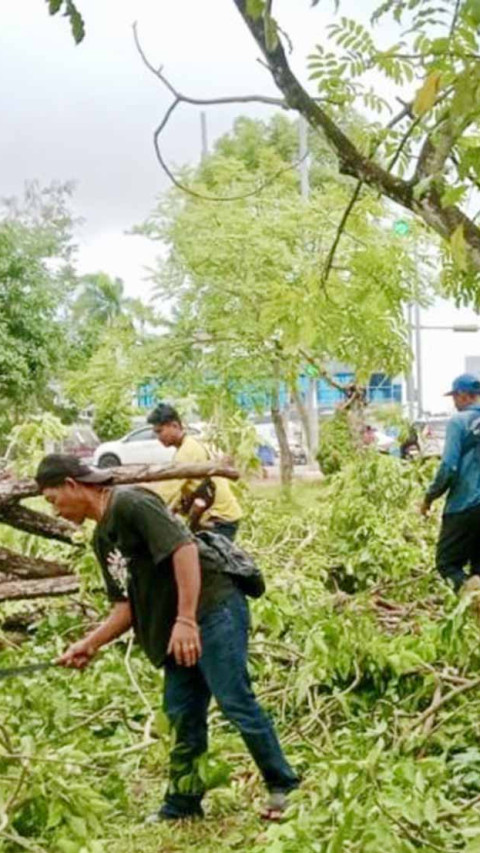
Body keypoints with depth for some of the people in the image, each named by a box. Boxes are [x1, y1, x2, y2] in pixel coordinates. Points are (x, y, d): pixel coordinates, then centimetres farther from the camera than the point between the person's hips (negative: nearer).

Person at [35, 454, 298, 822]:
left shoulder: (130, 503, -11)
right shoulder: (103, 538, 17)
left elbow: (183, 548, -22)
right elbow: (128, 607, 19)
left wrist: (186, 621, -26)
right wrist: (90, 644, 10)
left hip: (213, 607, -10)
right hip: (178, 629, 10)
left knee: (236, 702, -9)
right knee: (183, 716, 12)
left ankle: (284, 788, 5)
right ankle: (181, 807, 21)